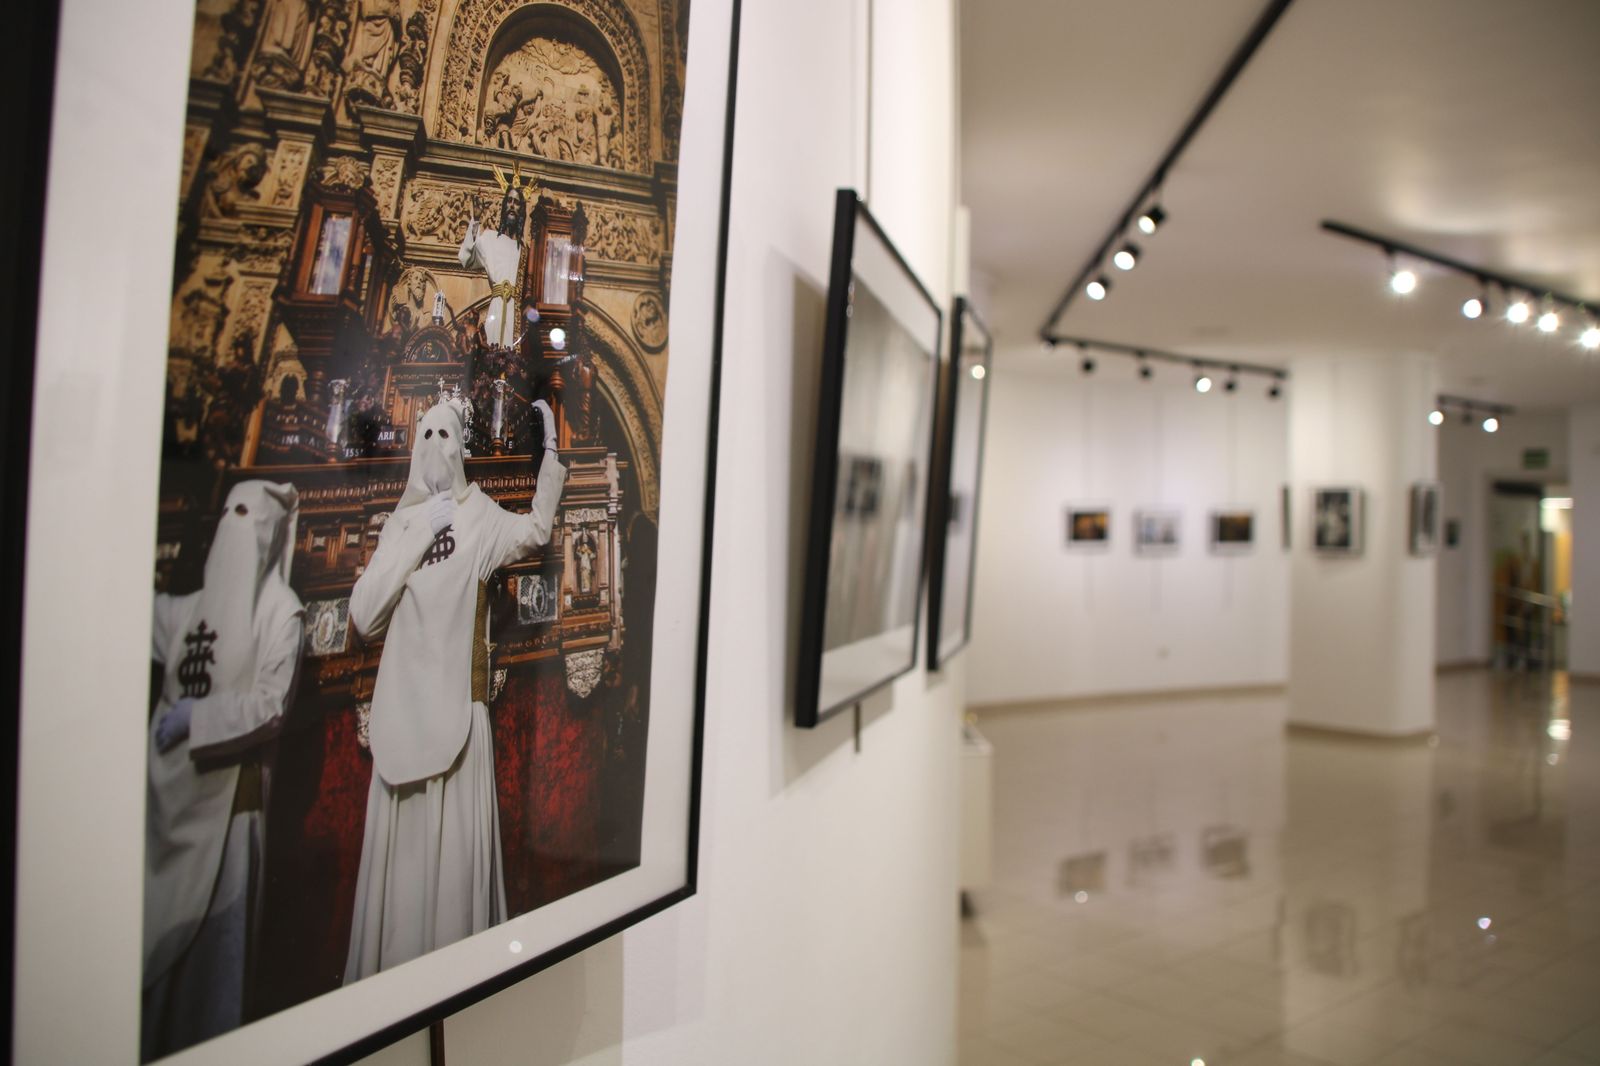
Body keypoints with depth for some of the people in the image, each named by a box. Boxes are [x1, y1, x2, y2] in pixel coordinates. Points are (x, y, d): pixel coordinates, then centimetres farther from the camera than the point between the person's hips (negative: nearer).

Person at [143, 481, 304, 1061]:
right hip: (172, 783, 6)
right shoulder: (195, 604, 12)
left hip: (229, 785, -6)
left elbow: (271, 705, -13)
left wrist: (196, 715, -16)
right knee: (161, 915, 13)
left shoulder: (281, 609, -6)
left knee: (214, 920, 0)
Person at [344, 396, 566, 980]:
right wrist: (415, 537, -6)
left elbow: (535, 529, -13)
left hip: (458, 703, -3)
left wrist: (550, 450, -17)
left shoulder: (478, 517, 4)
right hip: (403, 705, 3)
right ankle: (389, 966, 19)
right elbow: (363, 616, 1)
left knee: (456, 840, -1)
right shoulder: (399, 522, 10)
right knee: (398, 843, 6)